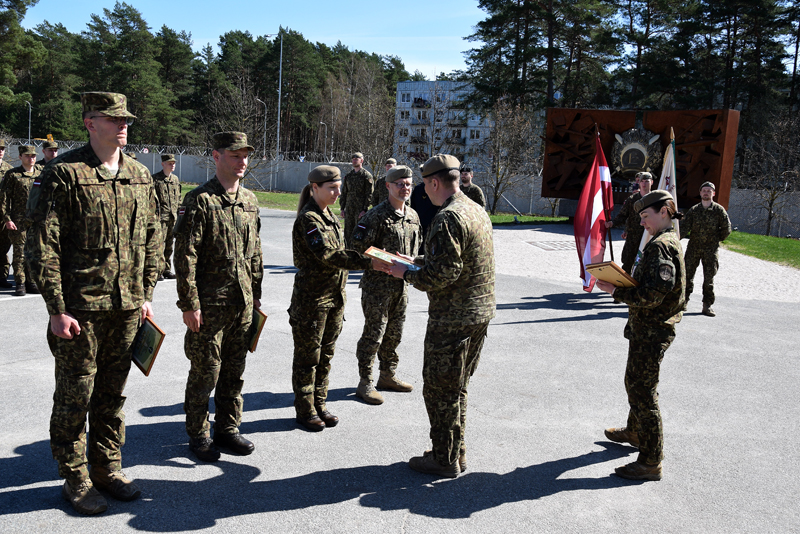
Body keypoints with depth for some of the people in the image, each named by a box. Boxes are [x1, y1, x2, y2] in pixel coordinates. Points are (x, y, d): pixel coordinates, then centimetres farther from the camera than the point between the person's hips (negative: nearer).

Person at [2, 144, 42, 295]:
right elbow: (4, 198, 0)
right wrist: (7, 219, -8)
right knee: (20, 252, 1)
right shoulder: (12, 174, 2)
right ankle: (20, 284, 7)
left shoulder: (42, 173, 12)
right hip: (19, 220, -3)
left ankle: (31, 282, 16)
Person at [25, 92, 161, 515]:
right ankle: (75, 480, 22)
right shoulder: (63, 174, -8)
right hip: (80, 307, -5)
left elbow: (151, 240, 15)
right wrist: (57, 309, -13)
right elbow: (41, 246, -10)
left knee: (112, 393, 15)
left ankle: (107, 468, 30)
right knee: (75, 396, 6)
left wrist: (145, 295, 11)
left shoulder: (139, 176, 9)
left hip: (127, 306, 5)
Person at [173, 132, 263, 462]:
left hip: (243, 304, 6)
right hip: (210, 305, -6)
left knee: (234, 372, 15)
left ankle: (227, 429, 30)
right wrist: (189, 304, -15)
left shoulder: (250, 200, 11)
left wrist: (256, 293, 16)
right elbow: (185, 256, -13)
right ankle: (199, 436, 21)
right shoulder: (199, 200, -10)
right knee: (205, 373, 4)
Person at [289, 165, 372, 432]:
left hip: (334, 297, 8)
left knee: (325, 355, 15)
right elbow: (327, 255, -27)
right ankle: (305, 411, 17)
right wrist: (369, 262, -33)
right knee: (308, 357, 5)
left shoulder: (330, 216, 11)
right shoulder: (308, 219, -16)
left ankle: (319, 405, 28)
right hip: (312, 299, -8)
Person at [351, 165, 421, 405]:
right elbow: (359, 247, -16)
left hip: (401, 283, 7)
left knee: (394, 333, 16)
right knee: (373, 334, -2)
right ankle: (365, 383, 9)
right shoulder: (376, 216, -14)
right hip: (378, 283, -7)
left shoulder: (413, 216, 10)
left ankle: (388, 376, 31)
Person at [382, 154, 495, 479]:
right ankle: (456, 452, 31)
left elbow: (443, 273, -24)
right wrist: (415, 261, 21)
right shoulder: (477, 210, 11)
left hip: (452, 318, -10)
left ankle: (445, 460, 16)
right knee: (457, 388, 20)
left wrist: (406, 274, -9)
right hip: (480, 310, 10)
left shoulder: (448, 218, -20)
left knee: (440, 390, 4)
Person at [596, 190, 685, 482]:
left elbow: (651, 296, -28)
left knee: (642, 392, -4)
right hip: (650, 329, 11)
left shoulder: (660, 246, -21)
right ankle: (635, 432, 45)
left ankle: (651, 463, 4)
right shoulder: (671, 241, 13)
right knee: (635, 382, 26)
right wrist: (622, 283, 6)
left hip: (651, 332, -11)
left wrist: (616, 291, -20)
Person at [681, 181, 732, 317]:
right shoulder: (693, 210, 6)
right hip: (693, 247, 2)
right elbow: (685, 227, 0)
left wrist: (717, 240, 6)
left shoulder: (719, 210, 1)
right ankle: (685, 300, 16)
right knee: (687, 274, 3)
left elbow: (726, 229, 7)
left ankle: (707, 305, 7)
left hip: (711, 249, -2)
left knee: (709, 277, 0)